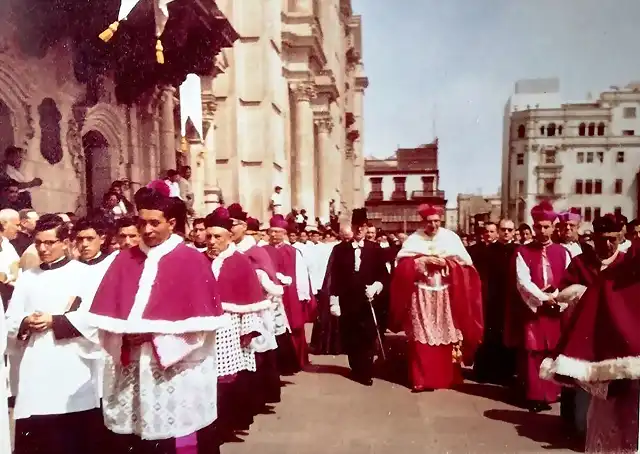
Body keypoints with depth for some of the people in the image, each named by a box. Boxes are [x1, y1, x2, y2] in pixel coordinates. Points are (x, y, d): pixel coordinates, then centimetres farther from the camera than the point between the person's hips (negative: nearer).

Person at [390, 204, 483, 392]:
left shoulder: (451, 237, 4)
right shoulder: (414, 239, 3)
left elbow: (465, 264, -1)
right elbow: (402, 264, -6)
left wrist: (446, 262, -15)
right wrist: (423, 260, -16)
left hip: (446, 296, 0)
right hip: (421, 296, 0)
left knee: (446, 338, 5)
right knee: (421, 339, -1)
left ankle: (447, 377, 19)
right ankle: (422, 380, 5)